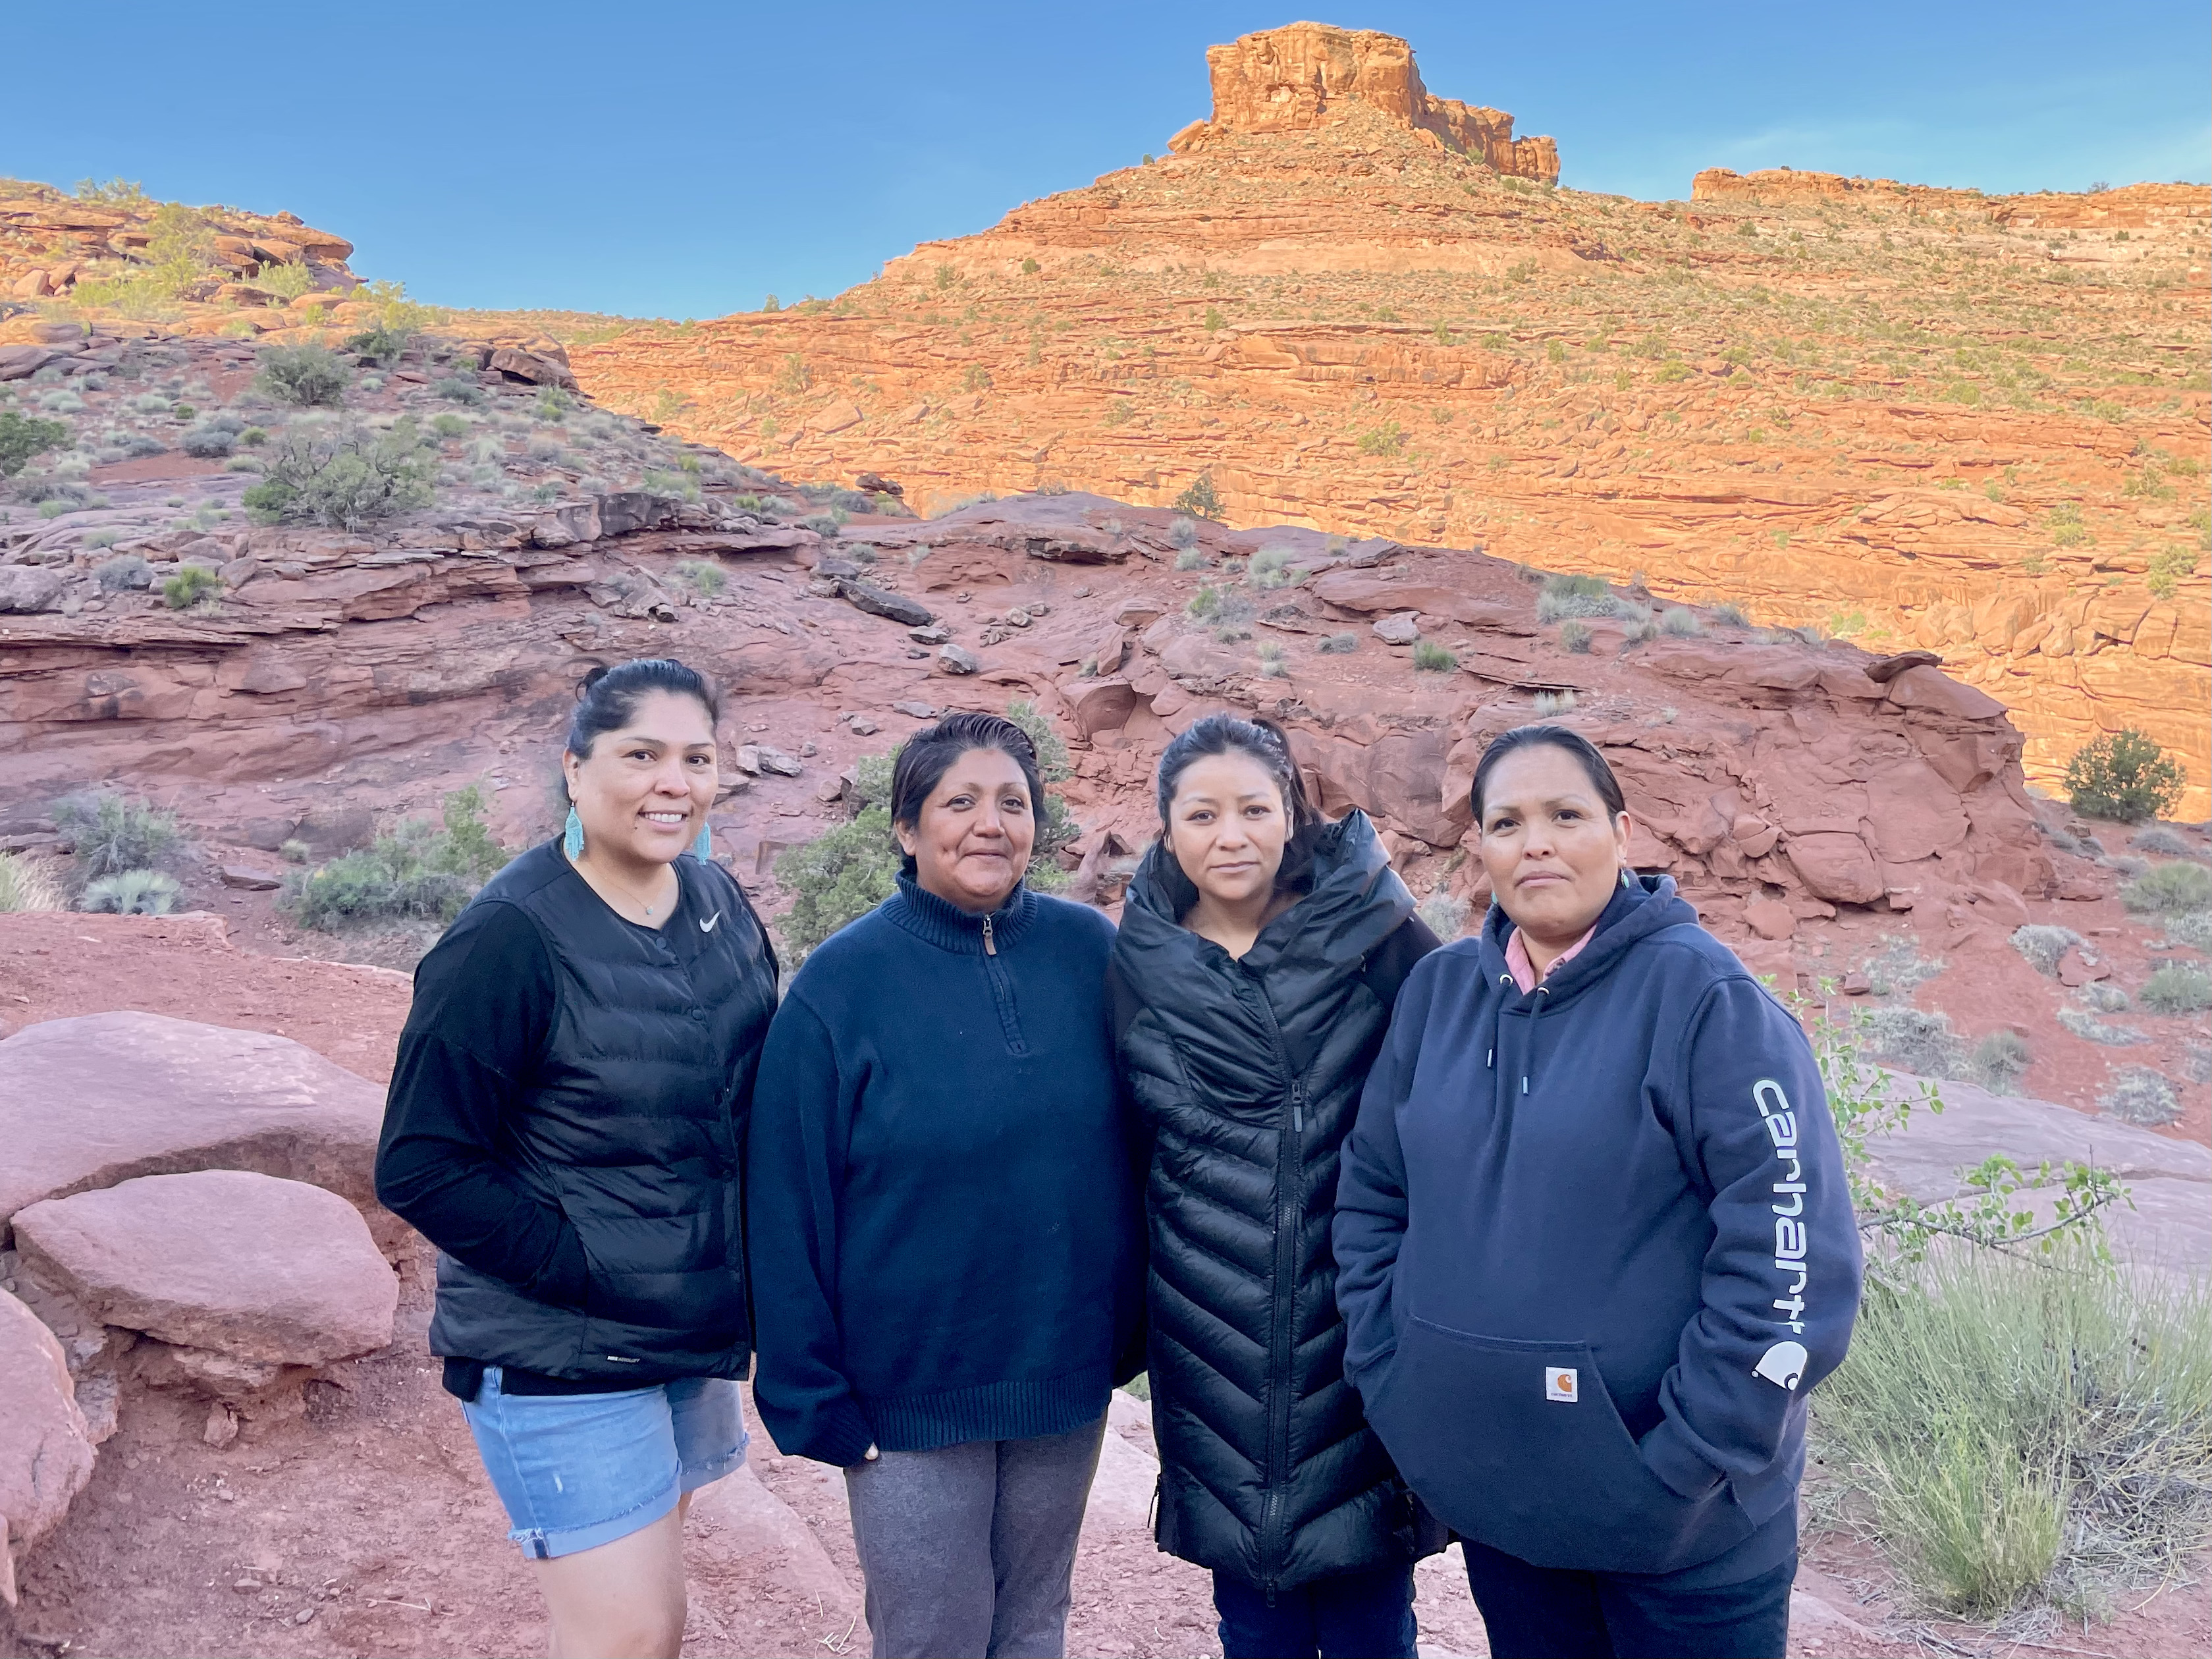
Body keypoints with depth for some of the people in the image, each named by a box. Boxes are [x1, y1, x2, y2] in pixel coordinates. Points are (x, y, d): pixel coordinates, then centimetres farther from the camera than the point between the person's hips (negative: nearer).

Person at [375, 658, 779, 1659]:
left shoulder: (720, 907, 2)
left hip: (694, 1341, 7)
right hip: (557, 1355, -6)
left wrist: (750, 1264, 2)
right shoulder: (512, 936, -18)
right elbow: (422, 1168, -17)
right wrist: (587, 1270, -19)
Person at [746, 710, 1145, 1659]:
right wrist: (812, 1394, -8)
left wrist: (1128, 1329, 6)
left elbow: (1130, 1148, 5)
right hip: (911, 1394, -3)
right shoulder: (843, 981, -11)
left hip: (1069, 1378, 3)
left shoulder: (1088, 950, -3)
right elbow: (790, 1208, -8)